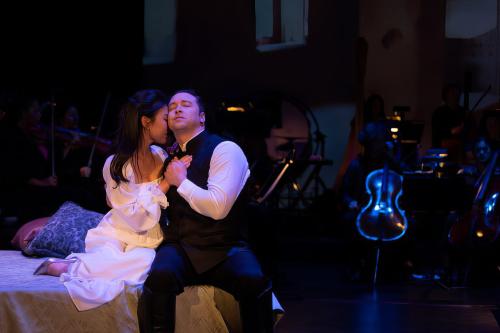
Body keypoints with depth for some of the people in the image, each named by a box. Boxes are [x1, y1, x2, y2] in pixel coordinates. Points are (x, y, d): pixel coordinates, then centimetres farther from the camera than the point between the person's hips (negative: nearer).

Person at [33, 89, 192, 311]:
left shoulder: (161, 156, 5)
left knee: (146, 261, -32)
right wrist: (166, 182, -18)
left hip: (149, 243, 4)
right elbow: (138, 219, -16)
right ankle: (58, 267, -12)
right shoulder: (116, 165, -10)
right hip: (117, 237, -4)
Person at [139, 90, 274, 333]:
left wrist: (181, 182, -7)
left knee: (254, 282, -36)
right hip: (179, 247, 3)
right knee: (160, 275, -34)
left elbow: (218, 207, -17)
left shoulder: (225, 149, -3)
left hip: (223, 249, -3)